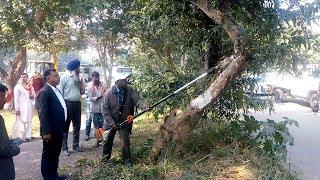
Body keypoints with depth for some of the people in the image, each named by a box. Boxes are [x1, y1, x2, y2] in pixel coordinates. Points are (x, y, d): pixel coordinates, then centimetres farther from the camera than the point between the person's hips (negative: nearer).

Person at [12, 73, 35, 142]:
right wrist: (17, 109, -13)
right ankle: (20, 138, 2)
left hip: (29, 107, 6)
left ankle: (27, 136, 19)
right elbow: (16, 99, -8)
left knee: (28, 121, 10)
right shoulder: (18, 87, -5)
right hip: (21, 107, -5)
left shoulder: (30, 86, 10)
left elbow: (34, 94, 19)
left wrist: (33, 96, -6)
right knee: (21, 122, -6)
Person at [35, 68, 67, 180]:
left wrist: (62, 128, 15)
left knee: (55, 154, 20)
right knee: (48, 155, 8)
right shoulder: (44, 92, -17)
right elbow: (43, 114, -21)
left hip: (58, 130, 9)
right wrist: (47, 132, -21)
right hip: (50, 132, -9)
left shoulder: (56, 90, 10)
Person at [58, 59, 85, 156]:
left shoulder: (79, 77, 12)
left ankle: (75, 145, 27)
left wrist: (81, 82, -1)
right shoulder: (65, 77, -7)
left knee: (77, 125, 14)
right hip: (68, 103, -7)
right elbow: (60, 91, -9)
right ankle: (64, 148, 6)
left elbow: (82, 92, 16)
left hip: (77, 103, 7)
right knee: (65, 126, 0)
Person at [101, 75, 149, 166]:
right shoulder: (108, 93, -17)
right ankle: (105, 157, 35)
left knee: (125, 140, -3)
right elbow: (104, 109, -15)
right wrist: (112, 123, -20)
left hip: (124, 121, 1)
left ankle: (127, 159, 14)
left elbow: (137, 100, -21)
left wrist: (145, 106, -43)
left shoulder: (130, 91, -10)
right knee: (107, 140, 13)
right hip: (110, 121, -1)